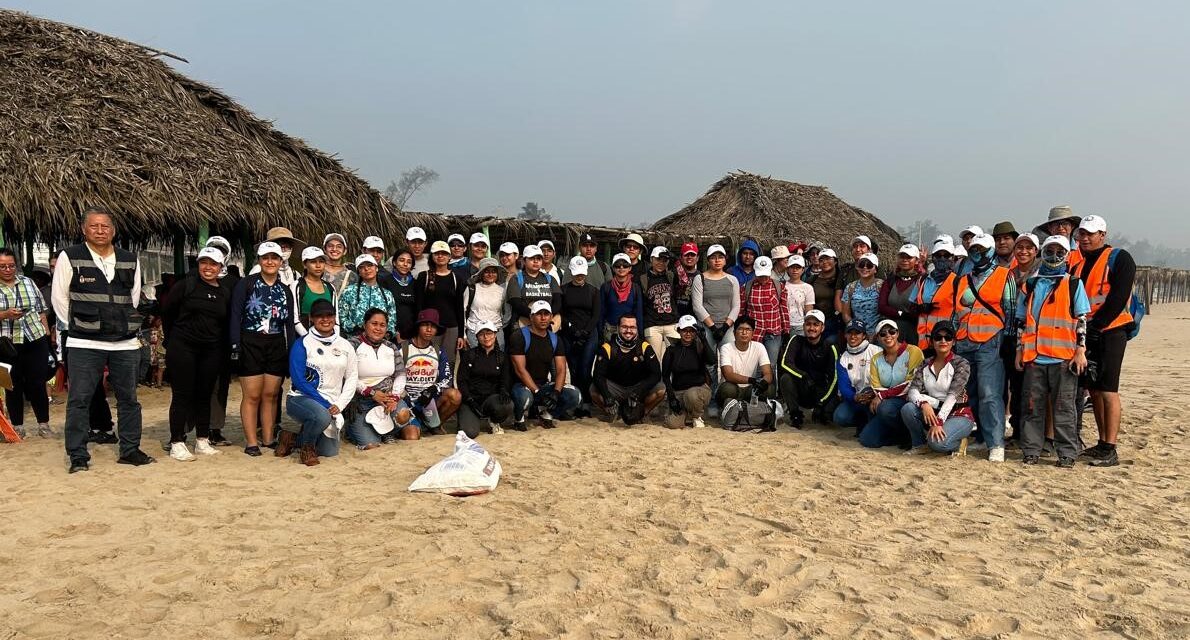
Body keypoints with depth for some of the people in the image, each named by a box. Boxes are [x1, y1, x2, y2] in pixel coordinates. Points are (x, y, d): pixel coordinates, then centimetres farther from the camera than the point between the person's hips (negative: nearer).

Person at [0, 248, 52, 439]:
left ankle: (44, 425, 12)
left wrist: (47, 334, 8)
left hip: (35, 340, 2)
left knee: (38, 384, 4)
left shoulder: (27, 282, 9)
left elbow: (41, 310, 12)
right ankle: (18, 427, 16)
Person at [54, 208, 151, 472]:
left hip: (125, 343, 4)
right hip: (84, 344, -3)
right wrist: (79, 327, 3)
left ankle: (130, 449, 21)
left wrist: (125, 326, 12)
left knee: (129, 398, 10)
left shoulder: (130, 260, 8)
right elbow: (60, 299, 2)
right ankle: (78, 456, 8)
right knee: (79, 400, 0)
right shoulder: (70, 257, -2)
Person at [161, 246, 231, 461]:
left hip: (211, 352, 4)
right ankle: (177, 444, 3)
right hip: (183, 348, -4)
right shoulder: (186, 285, -3)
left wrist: (223, 351, 9)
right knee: (182, 395, -3)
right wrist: (172, 340, 4)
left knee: (205, 395, 10)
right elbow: (166, 311, 1)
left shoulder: (225, 293, 10)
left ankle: (203, 441, 19)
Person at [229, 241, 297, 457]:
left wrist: (292, 351, 7)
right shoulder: (246, 284, 0)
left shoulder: (285, 291, 13)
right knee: (252, 396, -2)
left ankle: (268, 439, 15)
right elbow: (235, 316, -5)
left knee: (271, 395, 7)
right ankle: (251, 442, 3)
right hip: (250, 345, -4)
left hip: (277, 347, 4)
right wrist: (235, 345, -13)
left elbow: (290, 324, 14)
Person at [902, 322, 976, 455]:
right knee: (907, 408, -25)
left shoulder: (961, 364, -8)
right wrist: (923, 403, -29)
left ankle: (958, 442, 4)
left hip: (958, 414, -4)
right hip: (933, 412, 4)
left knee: (937, 442, -32)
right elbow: (913, 390, -6)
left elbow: (953, 395, -19)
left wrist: (939, 422, -30)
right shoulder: (925, 365, 6)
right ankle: (920, 444, -1)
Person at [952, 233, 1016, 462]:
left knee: (989, 394, -14)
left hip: (989, 345, -6)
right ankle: (982, 437, 18)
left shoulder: (1004, 277, 4)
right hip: (963, 346, 6)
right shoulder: (964, 280, 20)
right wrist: (954, 338, 17)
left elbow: (1010, 310, 0)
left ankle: (996, 445, -14)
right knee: (969, 394, 8)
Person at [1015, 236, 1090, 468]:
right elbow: (1021, 320, 17)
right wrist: (1019, 350, 12)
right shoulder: (1030, 285, 15)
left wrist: (1081, 350, -6)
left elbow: (1082, 320, 3)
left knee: (1064, 406, 0)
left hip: (1064, 356, -3)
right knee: (1034, 405, 6)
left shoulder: (1073, 284, 7)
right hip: (1034, 356, 3)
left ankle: (1067, 453, 7)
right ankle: (1031, 450, 12)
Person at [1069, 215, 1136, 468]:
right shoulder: (1077, 264, 13)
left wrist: (1095, 325, -15)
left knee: (1108, 389, -10)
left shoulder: (1120, 259, -5)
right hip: (1086, 333, 7)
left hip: (1111, 331, -6)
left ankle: (1110, 450, -9)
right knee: (1094, 389, 10)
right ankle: (1102, 443, 19)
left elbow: (1118, 299, -13)